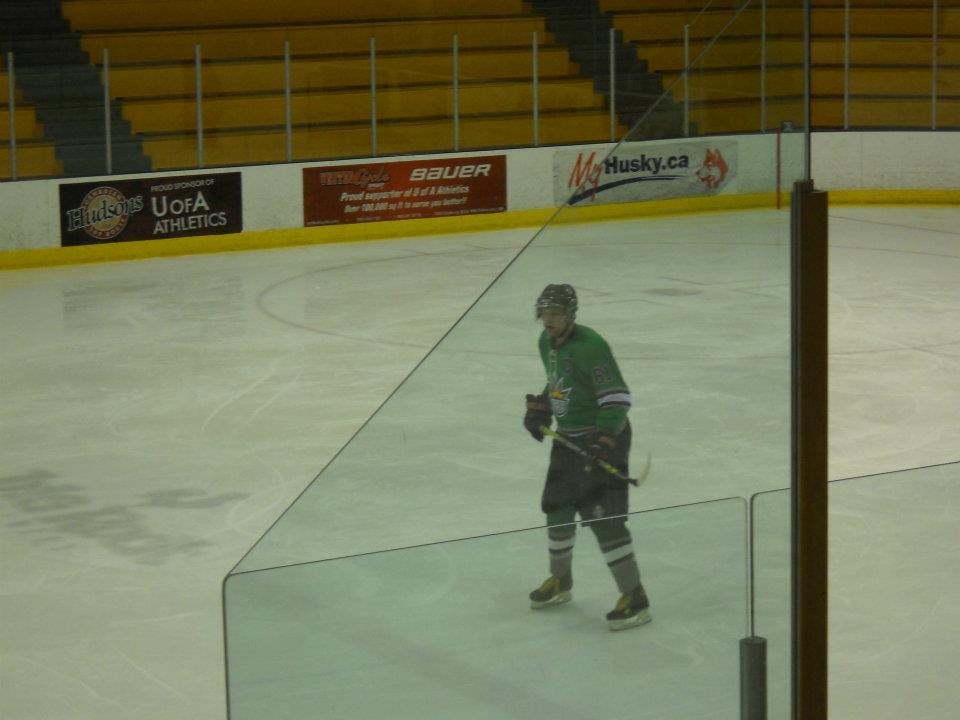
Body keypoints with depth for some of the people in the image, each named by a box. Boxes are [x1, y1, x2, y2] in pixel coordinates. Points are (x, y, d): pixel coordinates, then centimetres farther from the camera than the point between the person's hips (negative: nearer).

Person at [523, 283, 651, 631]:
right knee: (557, 509, 17)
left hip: (602, 437, -9)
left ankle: (636, 599, -8)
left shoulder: (589, 346, -22)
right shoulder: (547, 342, 7)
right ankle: (560, 581, 39)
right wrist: (539, 408, 8)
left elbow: (617, 396, -25)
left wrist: (604, 439, -33)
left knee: (604, 517, -14)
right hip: (567, 438, 9)